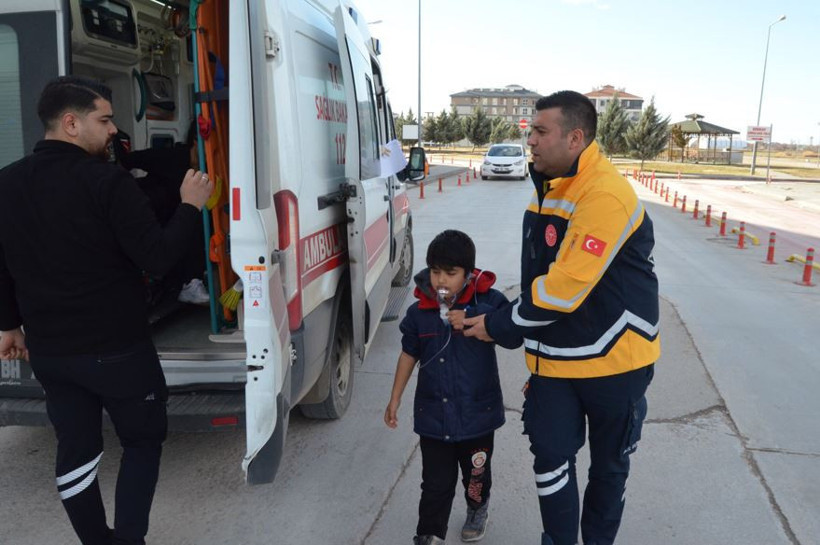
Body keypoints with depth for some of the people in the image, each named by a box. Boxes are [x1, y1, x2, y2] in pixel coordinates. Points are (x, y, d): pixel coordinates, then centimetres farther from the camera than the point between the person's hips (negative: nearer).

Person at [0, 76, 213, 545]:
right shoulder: (108, 182, -18)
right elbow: (159, 257, -19)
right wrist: (192, 207, -6)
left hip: (49, 352, 6)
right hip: (117, 349, -6)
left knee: (76, 450, 17)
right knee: (143, 440, 14)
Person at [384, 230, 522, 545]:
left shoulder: (488, 302, -13)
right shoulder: (419, 312, -6)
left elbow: (514, 337, -19)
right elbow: (409, 355, 6)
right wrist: (394, 399, 9)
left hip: (477, 412, 0)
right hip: (433, 415, 0)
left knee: (476, 474, 22)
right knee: (436, 483, 8)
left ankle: (477, 511, 52)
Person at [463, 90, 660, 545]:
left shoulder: (605, 196, -23)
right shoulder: (547, 188, 6)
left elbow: (565, 289, -27)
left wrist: (497, 325, -15)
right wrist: (536, 354, 18)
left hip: (612, 358, -6)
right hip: (555, 359, 6)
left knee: (608, 466, 15)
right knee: (551, 459, 5)